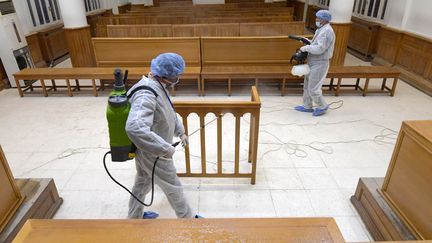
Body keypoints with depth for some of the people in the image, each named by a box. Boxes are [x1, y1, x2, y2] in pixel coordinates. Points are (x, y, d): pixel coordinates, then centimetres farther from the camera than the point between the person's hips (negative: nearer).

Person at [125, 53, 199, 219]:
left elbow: (169, 112, 15)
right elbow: (135, 128, -46)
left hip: (146, 149, 9)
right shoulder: (146, 95, -33)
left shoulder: (157, 87, -1)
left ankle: (134, 216, 49)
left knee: (142, 183, 27)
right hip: (153, 153, -9)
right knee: (174, 188, 12)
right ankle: (187, 218, 36)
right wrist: (164, 149, -40)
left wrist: (180, 132, 13)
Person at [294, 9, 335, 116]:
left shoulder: (327, 31, -18)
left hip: (319, 64, -10)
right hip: (313, 63, 10)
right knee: (307, 85, 15)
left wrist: (306, 48, -16)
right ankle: (307, 106, 26)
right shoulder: (321, 30, 13)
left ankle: (322, 106, 15)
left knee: (313, 88, -4)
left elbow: (320, 49, -26)